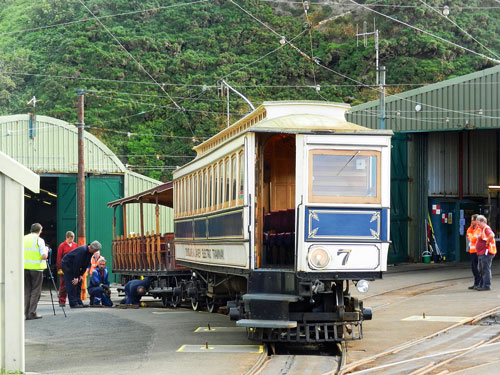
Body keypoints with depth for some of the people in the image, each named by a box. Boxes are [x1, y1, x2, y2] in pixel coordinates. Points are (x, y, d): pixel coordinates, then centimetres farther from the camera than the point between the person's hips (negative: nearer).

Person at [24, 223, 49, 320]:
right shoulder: (39, 240, -7)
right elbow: (44, 256, -13)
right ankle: (32, 313, -3)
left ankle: (27, 313, 8)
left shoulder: (24, 239, 8)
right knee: (35, 291, 2)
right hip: (36, 268, -5)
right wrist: (46, 250, 7)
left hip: (25, 267, 5)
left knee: (27, 291, 10)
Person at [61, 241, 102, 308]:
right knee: (72, 284, -13)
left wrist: (81, 275, -3)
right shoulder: (82, 250, -30)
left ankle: (78, 302, 9)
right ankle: (73, 304, -16)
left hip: (73, 266, 9)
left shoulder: (90, 252, -1)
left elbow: (86, 264, 4)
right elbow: (77, 264, -30)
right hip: (67, 264, -9)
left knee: (79, 282, 6)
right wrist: (76, 277, -26)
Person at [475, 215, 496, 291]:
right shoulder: (482, 230, 18)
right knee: (481, 270, 16)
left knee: (486, 270, -8)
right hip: (481, 253, 11)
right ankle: (482, 285, 22)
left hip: (486, 253, -11)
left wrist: (487, 243, -23)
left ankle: (487, 286, -6)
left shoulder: (487, 229, -14)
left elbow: (491, 235, -34)